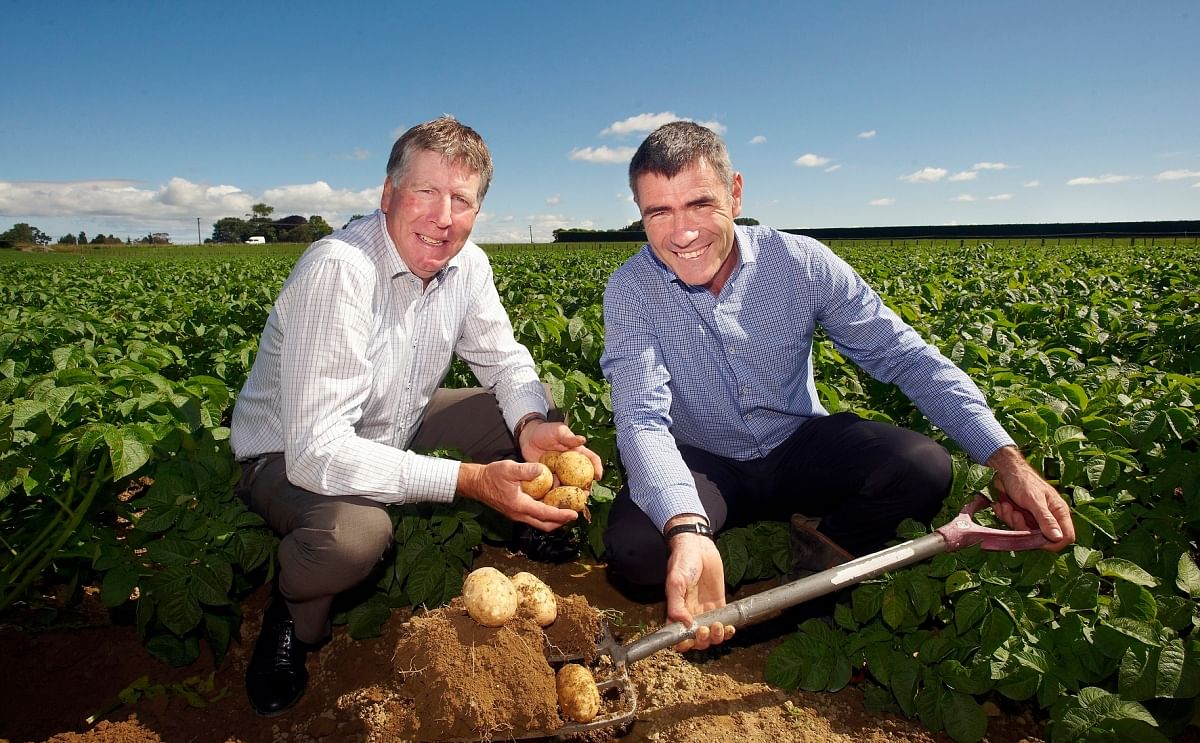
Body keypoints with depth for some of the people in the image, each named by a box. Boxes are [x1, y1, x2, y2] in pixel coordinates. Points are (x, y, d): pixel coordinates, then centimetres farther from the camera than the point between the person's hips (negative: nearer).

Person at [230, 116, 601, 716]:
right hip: (290, 457, -6)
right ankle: (296, 615, -2)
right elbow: (316, 451, -38)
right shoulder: (339, 271, -33)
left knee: (541, 412, -6)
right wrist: (469, 479, -40)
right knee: (354, 531, -38)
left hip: (396, 433, 7)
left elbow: (504, 358, 2)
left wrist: (531, 424, -21)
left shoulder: (467, 265, -10)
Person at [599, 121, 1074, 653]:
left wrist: (1006, 461, -21)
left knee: (925, 467, -24)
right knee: (632, 546, -31)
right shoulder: (630, 291, -18)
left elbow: (904, 356, -10)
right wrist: (687, 533, -48)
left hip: (800, 448, 2)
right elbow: (643, 420, -29)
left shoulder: (801, 263, -13)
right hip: (706, 468, -1)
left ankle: (819, 562, 1)